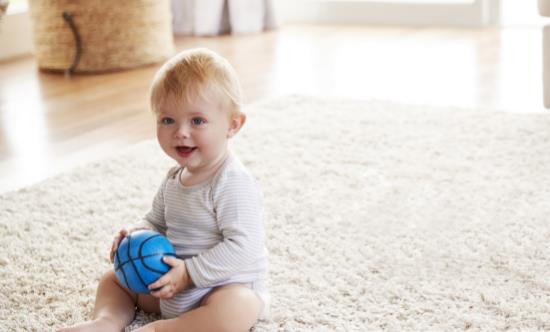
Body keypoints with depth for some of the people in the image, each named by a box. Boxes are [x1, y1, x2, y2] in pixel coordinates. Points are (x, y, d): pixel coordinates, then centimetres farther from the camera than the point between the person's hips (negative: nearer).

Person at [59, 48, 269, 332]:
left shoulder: (234, 184, -22)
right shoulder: (174, 180, 6)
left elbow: (242, 247, -28)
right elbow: (156, 222, 19)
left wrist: (189, 272, -28)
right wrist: (136, 235, -4)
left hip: (229, 286, -8)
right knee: (113, 279, 13)